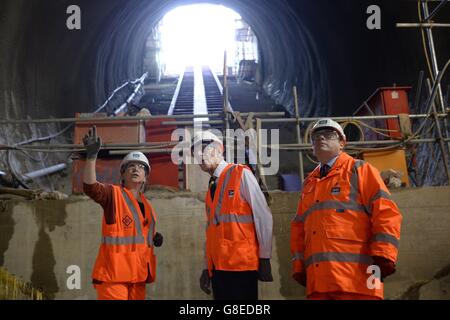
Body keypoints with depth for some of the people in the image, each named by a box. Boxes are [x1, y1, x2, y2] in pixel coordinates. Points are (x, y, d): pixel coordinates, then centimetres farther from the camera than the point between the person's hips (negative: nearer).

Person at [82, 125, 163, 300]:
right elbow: (90, 187, -25)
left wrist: (155, 239, 8)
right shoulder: (113, 194, -3)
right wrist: (91, 155, -36)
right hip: (113, 272, -7)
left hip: (138, 273, 7)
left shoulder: (147, 205, 17)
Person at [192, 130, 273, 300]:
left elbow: (263, 217, -8)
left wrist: (265, 259, -10)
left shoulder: (241, 174, -3)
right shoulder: (211, 188, 17)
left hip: (242, 265, -6)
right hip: (218, 267, 6)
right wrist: (207, 267, 14)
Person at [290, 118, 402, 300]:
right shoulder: (308, 184, 24)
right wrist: (299, 266, 12)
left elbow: (386, 213, -4)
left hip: (356, 275, -5)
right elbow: (299, 228, 23)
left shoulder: (360, 171, 7)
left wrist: (382, 257, -14)